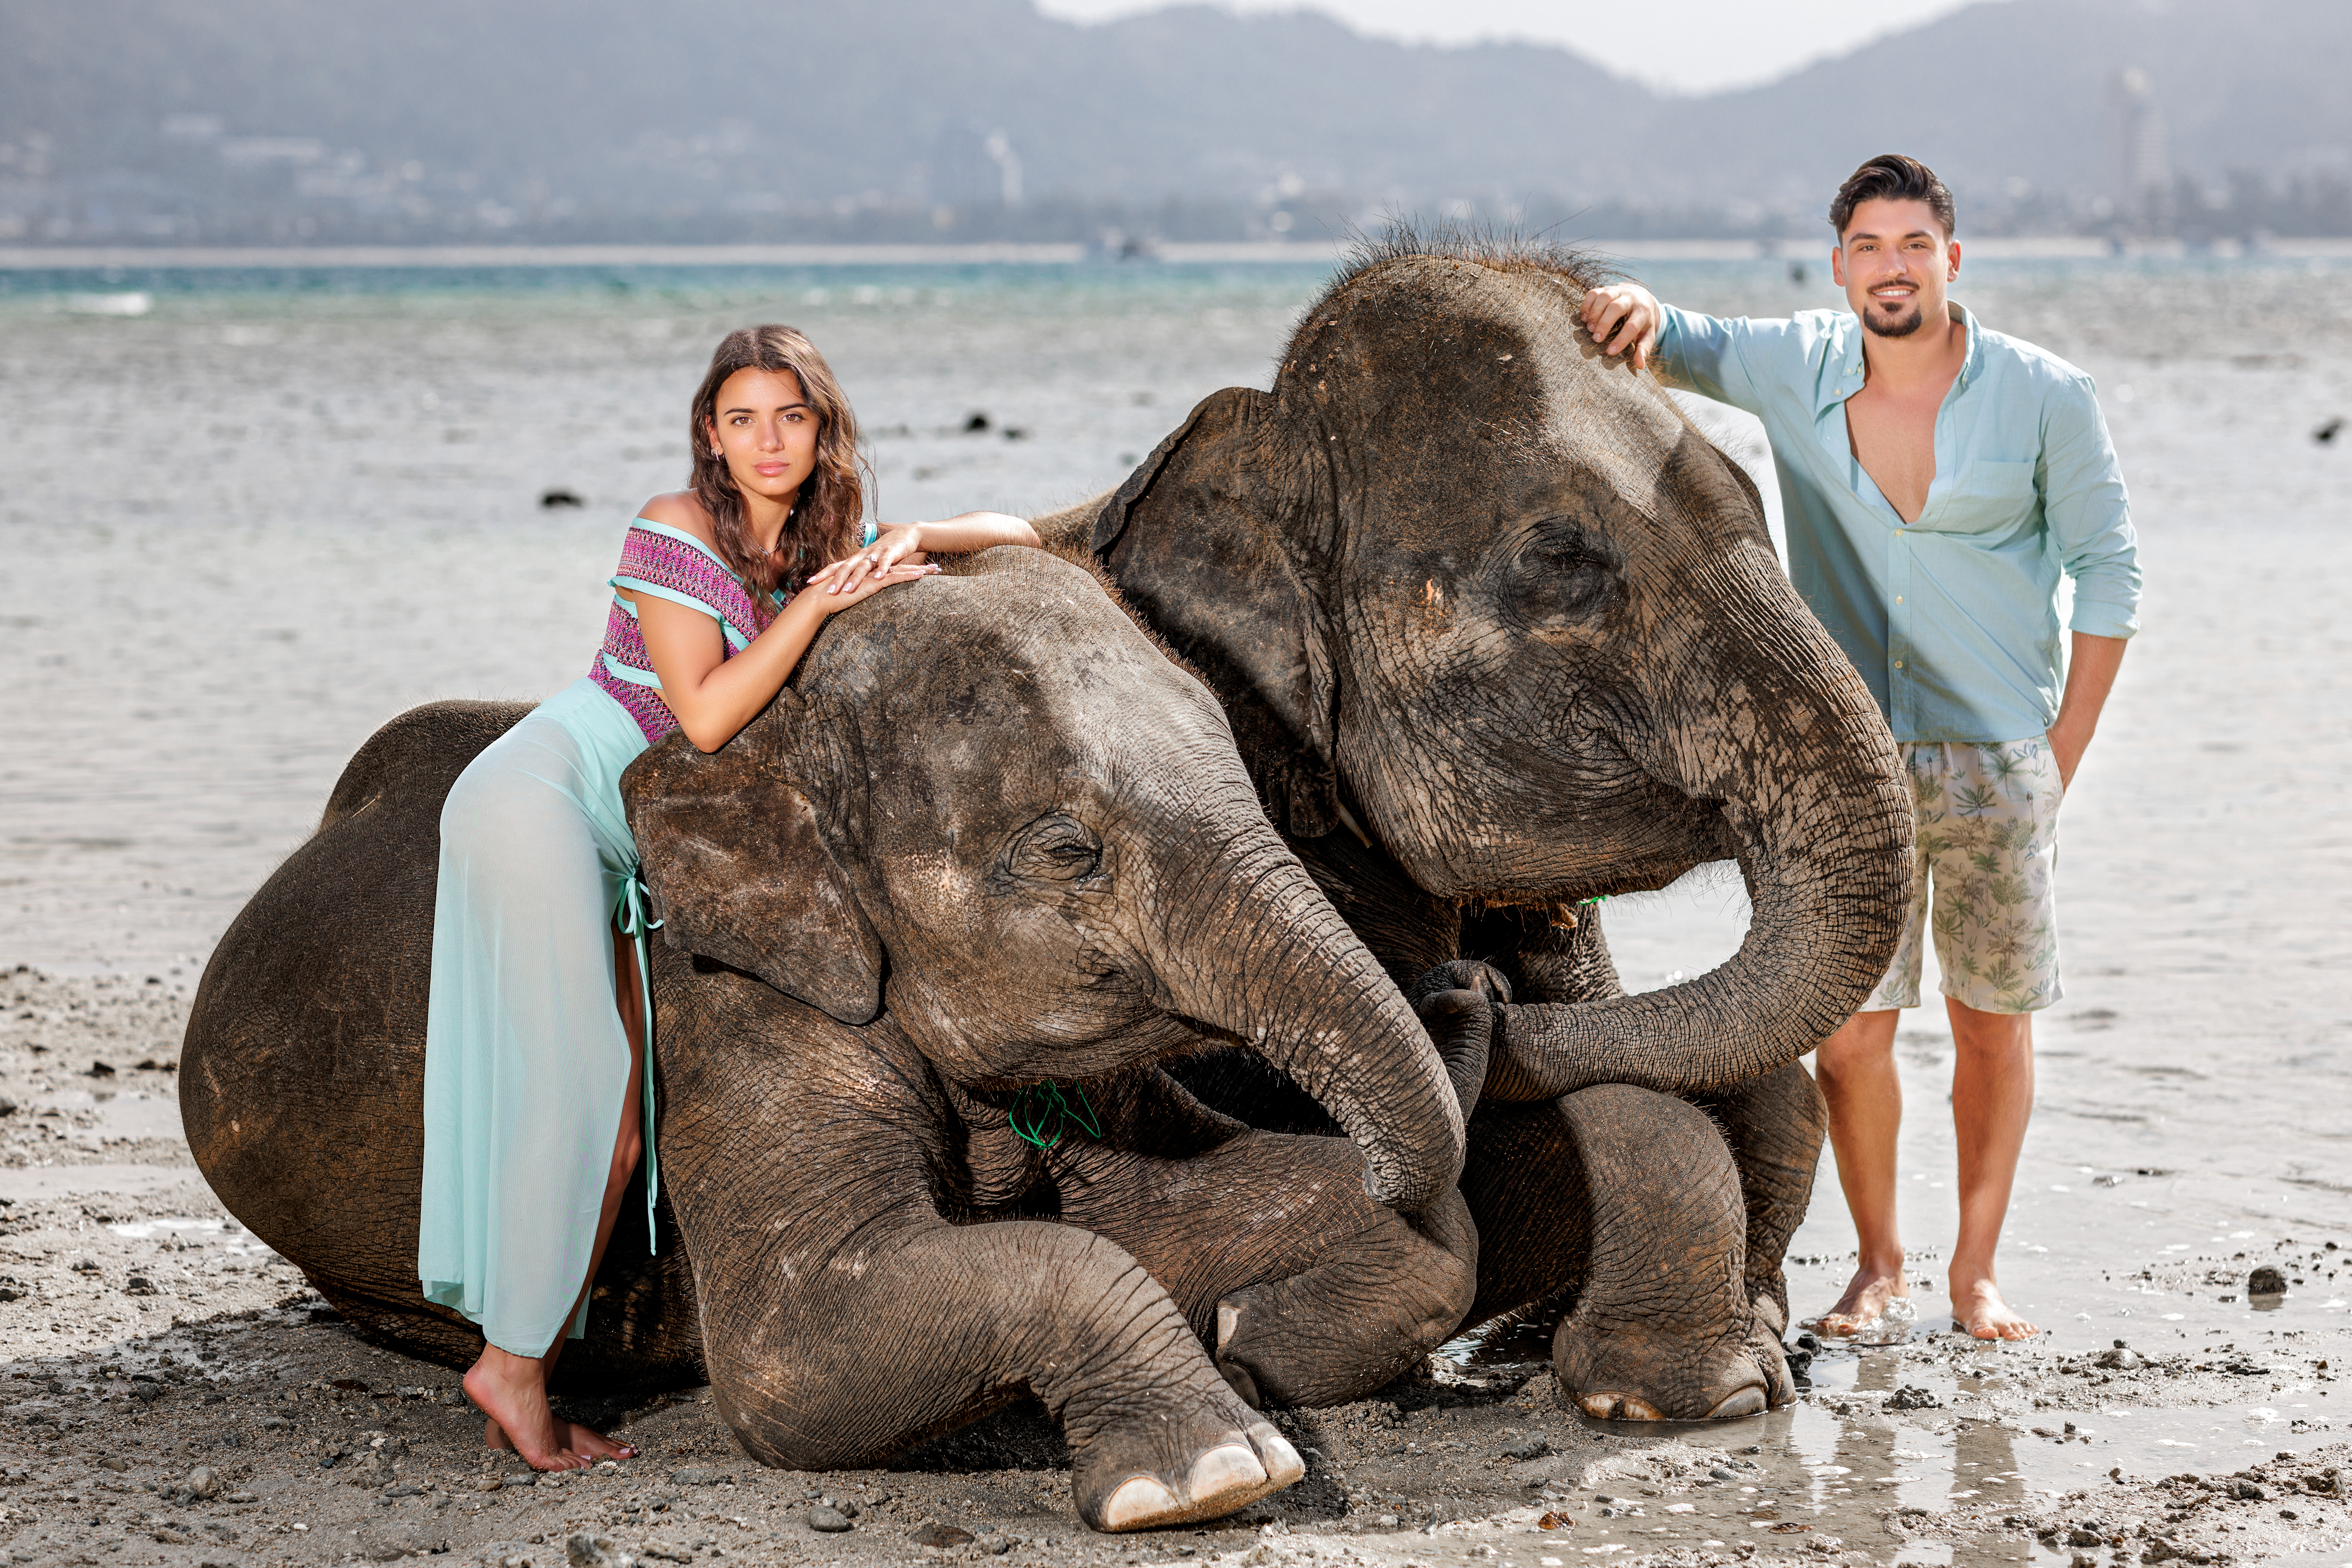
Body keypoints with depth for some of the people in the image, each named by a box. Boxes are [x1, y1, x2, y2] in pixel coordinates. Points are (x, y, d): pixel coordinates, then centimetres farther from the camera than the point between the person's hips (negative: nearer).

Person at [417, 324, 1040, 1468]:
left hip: (606, 847, 8)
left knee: (615, 1116, 2)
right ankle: (513, 1364, -8)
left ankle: (520, 1371, 3)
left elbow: (1013, 536, 14)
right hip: (539, 801, -8)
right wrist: (818, 603, -19)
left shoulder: (829, 549, 8)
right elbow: (705, 714, -20)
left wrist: (907, 544, -5)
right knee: (581, 1093, -13)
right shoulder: (675, 532, -13)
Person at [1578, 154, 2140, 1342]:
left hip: (1999, 755, -1)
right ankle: (1878, 1267, 15)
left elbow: (2107, 568, 2)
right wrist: (1641, 307, -14)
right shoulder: (1796, 368, -1)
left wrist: (2063, 753, -1)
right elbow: (1661, 351, 12)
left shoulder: (2044, 396, -5)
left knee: (1993, 1023, 6)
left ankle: (1976, 1270, 20)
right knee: (1848, 1027, -2)